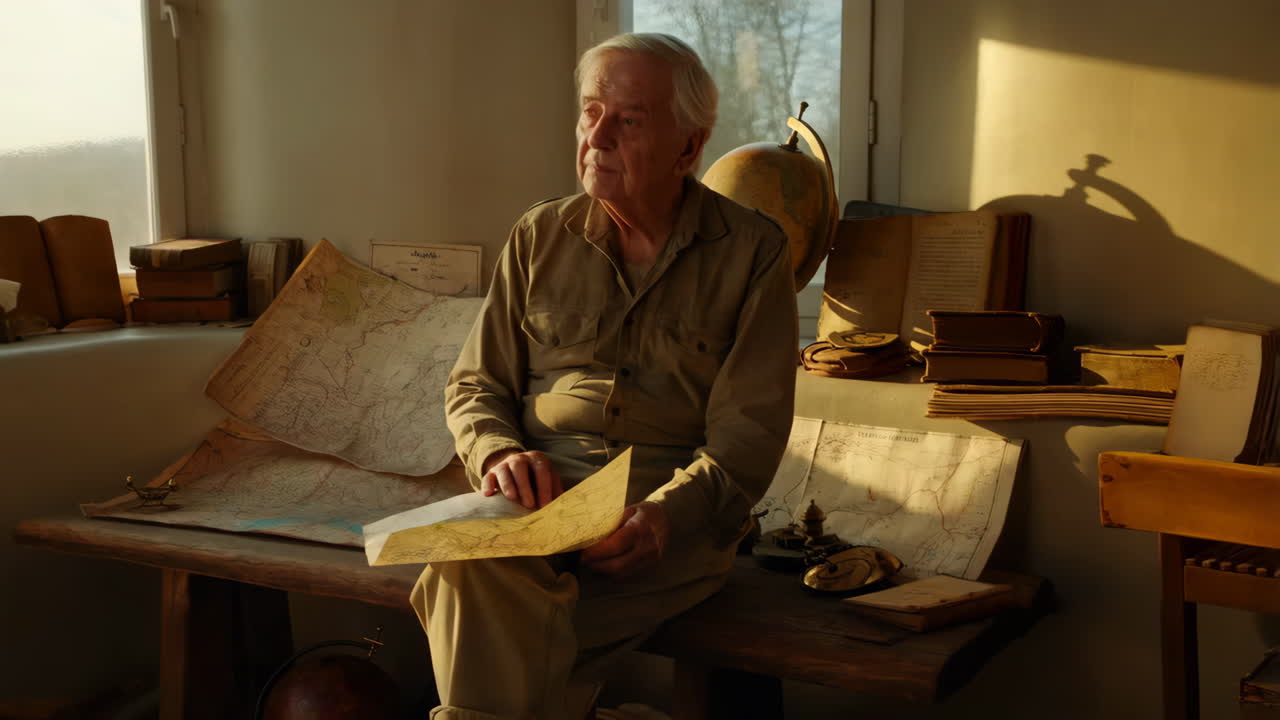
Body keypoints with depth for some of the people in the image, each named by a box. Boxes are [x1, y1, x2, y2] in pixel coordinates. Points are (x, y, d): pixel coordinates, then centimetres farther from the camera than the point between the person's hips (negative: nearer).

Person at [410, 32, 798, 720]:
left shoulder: (752, 251, 5)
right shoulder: (539, 236, 15)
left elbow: (748, 431, -2)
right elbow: (474, 384, 17)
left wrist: (666, 513, -21)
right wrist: (499, 453, -7)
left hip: (678, 513, -3)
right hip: (540, 488, 3)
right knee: (475, 561, -35)